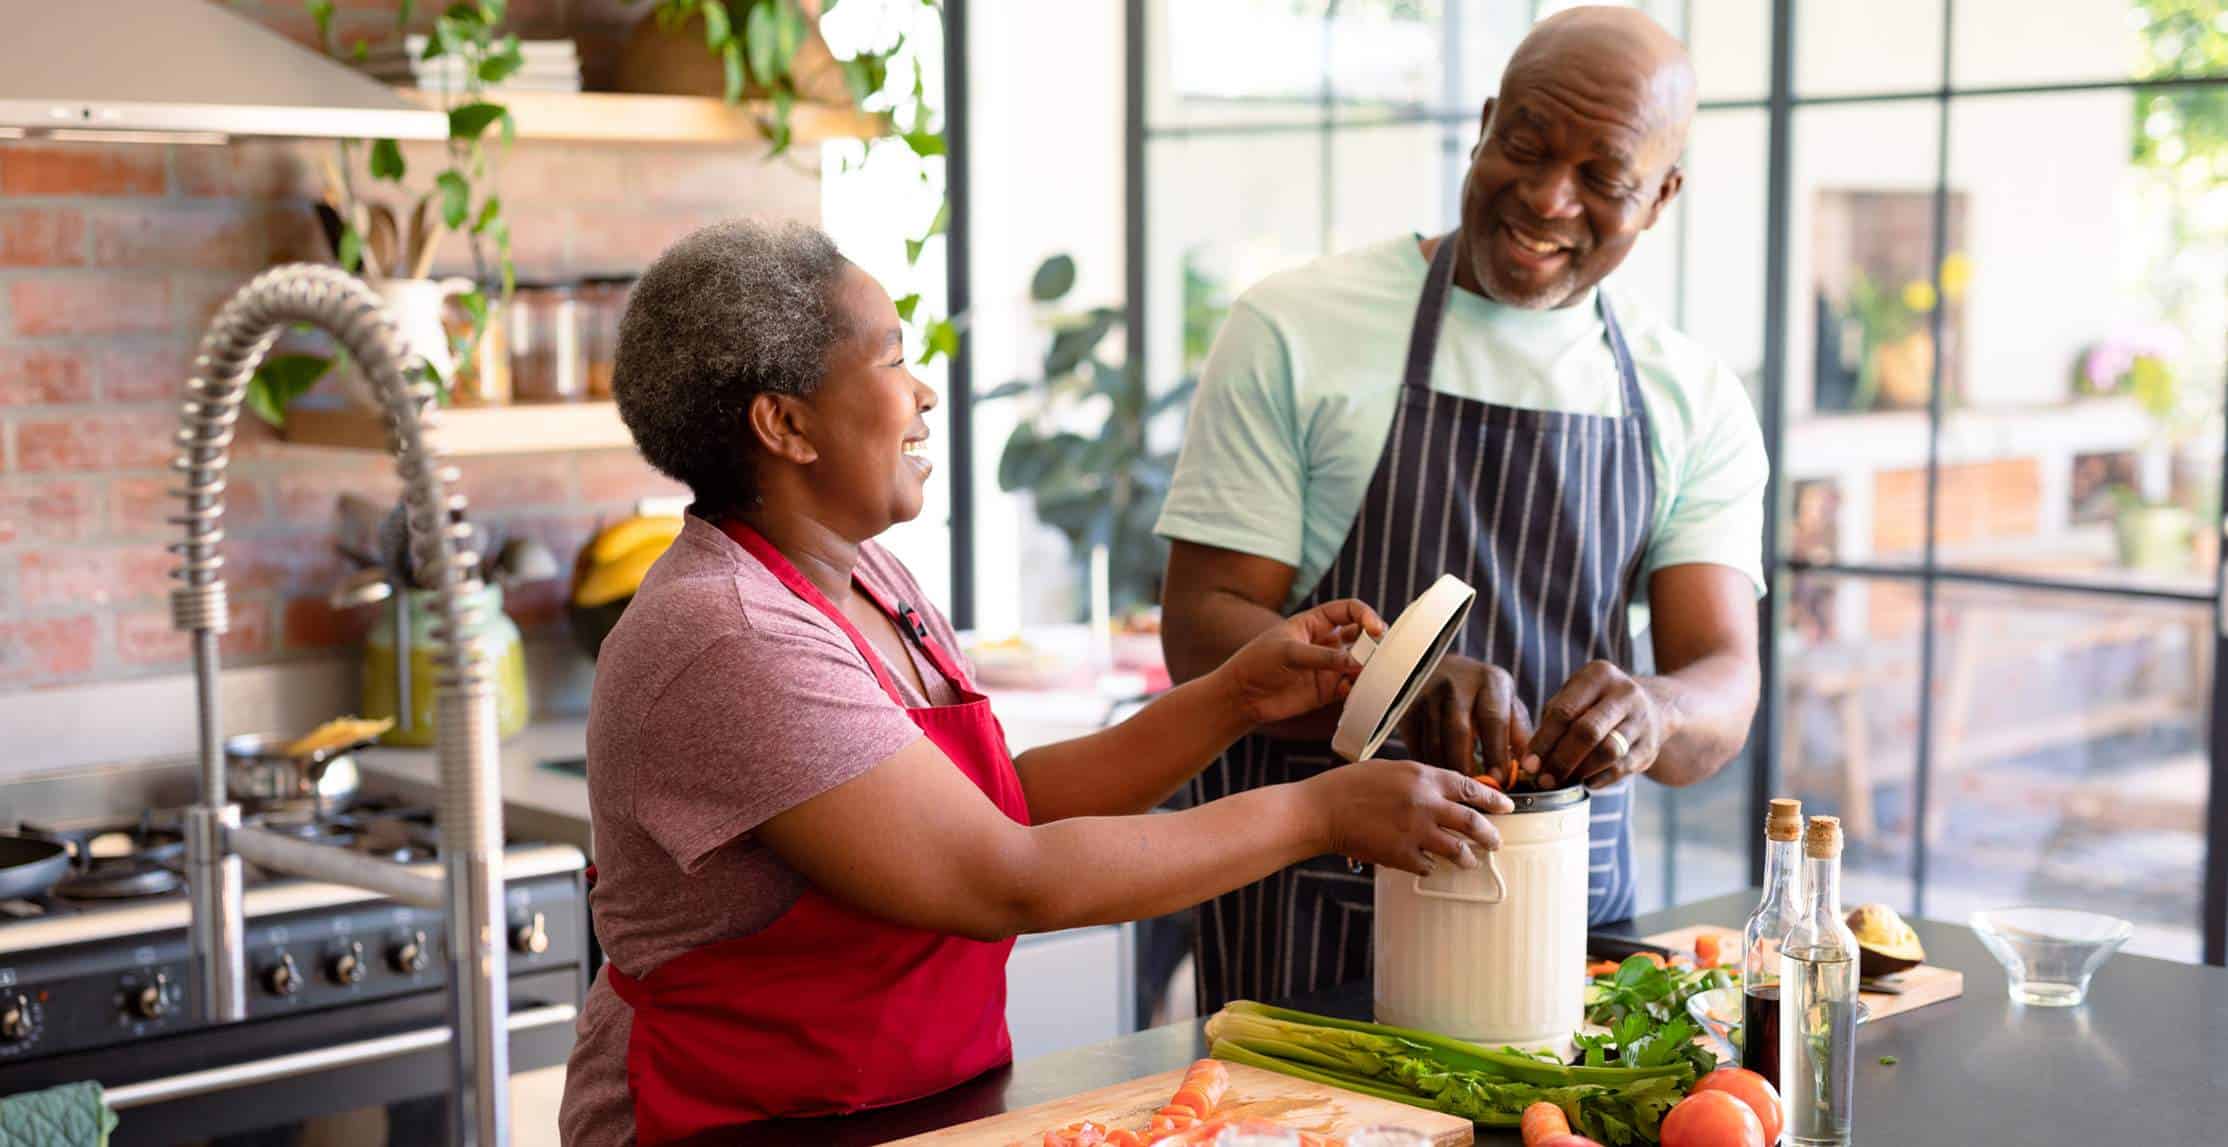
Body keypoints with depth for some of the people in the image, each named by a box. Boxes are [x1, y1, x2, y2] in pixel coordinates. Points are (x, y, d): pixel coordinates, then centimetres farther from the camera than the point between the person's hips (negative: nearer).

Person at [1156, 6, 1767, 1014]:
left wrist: (1650, 715, -28)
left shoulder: (1695, 401, 6)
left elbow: (1722, 687, -3)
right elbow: (1201, 628, -8)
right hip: (1310, 903, -3)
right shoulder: (1291, 331, -4)